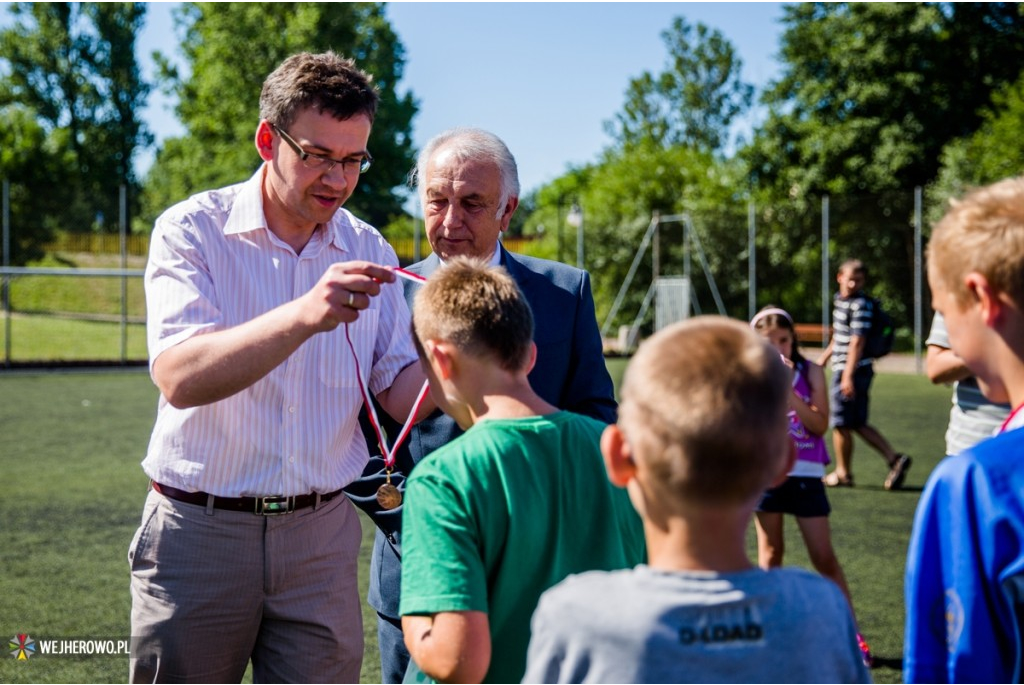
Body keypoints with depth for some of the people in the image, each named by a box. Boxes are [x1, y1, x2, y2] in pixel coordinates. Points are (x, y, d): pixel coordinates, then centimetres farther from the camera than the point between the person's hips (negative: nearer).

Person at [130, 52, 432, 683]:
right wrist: (304, 316, -36)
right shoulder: (194, 231, -7)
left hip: (321, 536, 3)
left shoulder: (367, 252, 6)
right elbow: (180, 378, -23)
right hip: (200, 530, -3)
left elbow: (398, 394, 2)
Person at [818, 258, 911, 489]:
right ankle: (894, 459, 13)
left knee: (841, 424, 2)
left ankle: (843, 474, 16)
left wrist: (847, 375, -25)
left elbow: (857, 341, -21)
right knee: (858, 424, 13)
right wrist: (824, 357, 35)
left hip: (853, 370, -9)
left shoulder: (860, 305, -15)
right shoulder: (841, 300, 13)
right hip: (842, 369, 9)